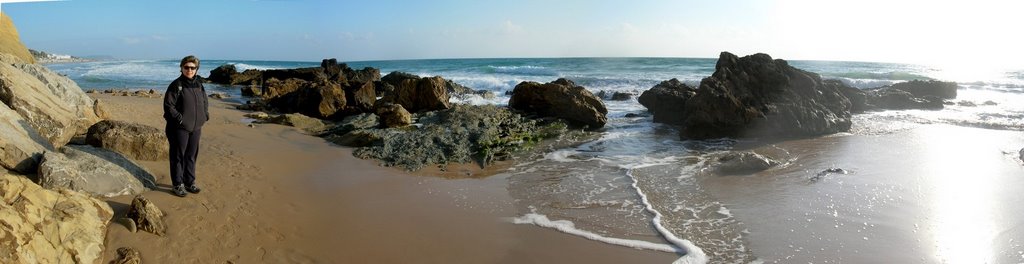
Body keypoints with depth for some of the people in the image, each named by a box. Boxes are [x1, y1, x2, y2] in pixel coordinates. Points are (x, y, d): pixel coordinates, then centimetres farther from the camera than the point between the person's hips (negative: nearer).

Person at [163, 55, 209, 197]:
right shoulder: (176, 85, -10)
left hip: (196, 128, 6)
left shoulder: (199, 84, 8)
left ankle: (190, 182, 27)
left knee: (191, 156, 15)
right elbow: (168, 106, -12)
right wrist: (180, 119, -17)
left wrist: (205, 116, 5)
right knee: (178, 156, 3)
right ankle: (177, 184, 13)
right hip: (179, 128, -6)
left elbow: (205, 102, 19)